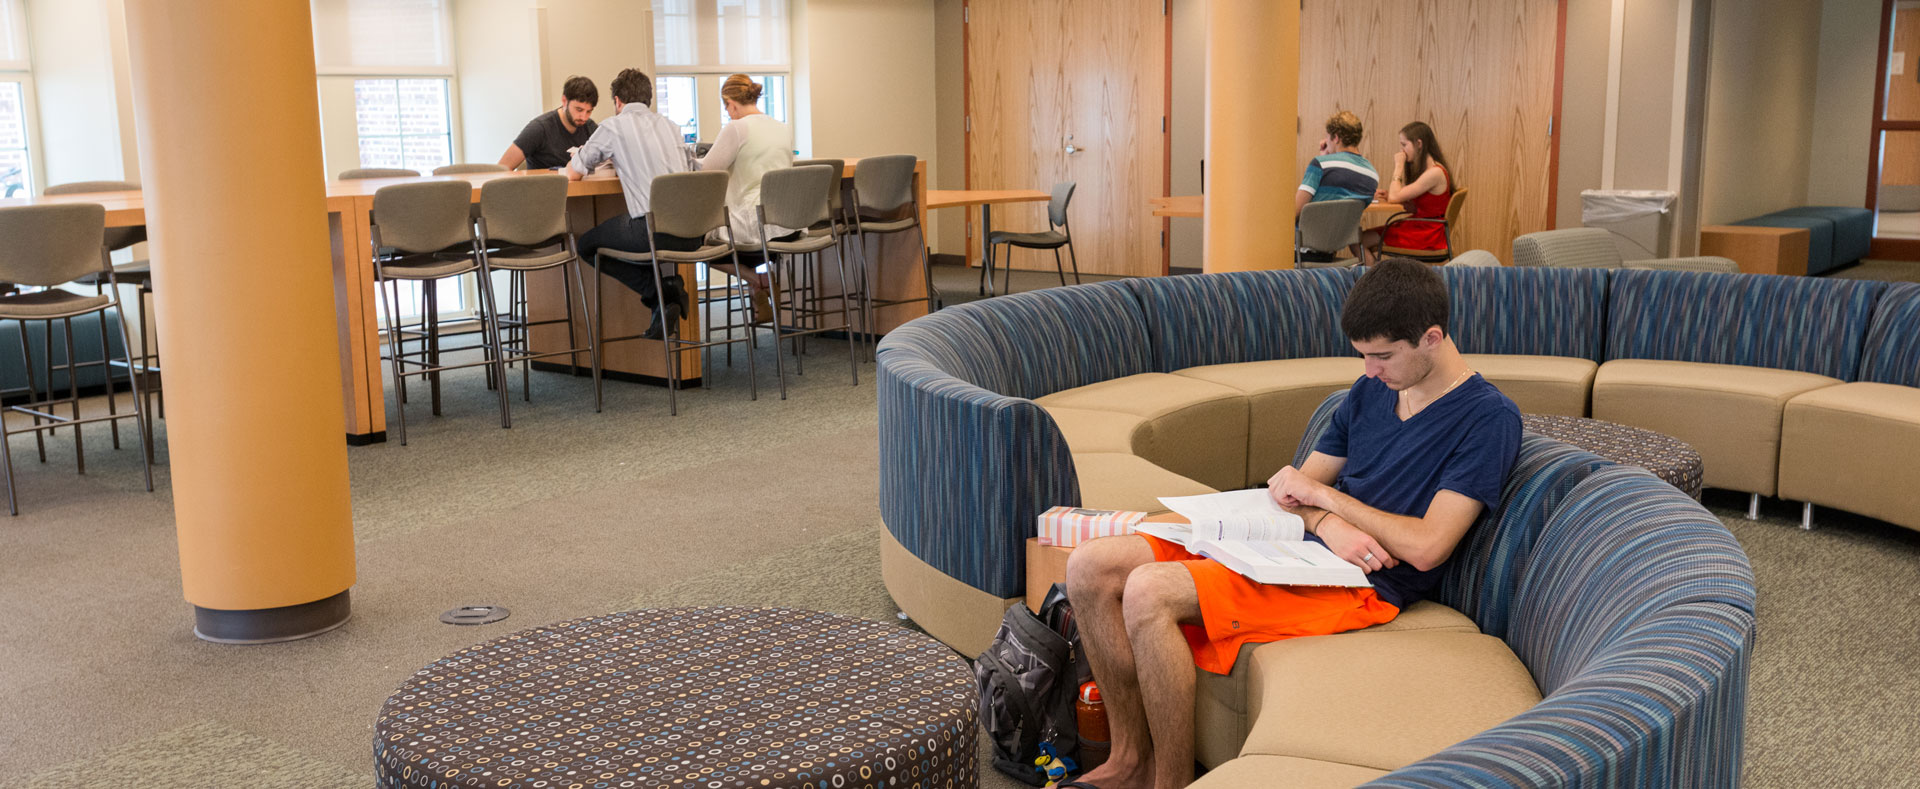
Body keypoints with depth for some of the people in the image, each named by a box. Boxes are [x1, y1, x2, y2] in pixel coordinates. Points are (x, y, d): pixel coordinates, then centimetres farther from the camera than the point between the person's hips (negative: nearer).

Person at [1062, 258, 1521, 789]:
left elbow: (1427, 546, -16)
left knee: (1148, 593, -28)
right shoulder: (1371, 390, 15)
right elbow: (1300, 486, 15)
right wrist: (1324, 523, -10)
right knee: (1090, 567, -7)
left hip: (1358, 583, -8)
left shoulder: (1488, 418, -7)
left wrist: (1323, 495, -7)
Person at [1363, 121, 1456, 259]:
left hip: (1426, 237, -10)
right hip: (1418, 227, 10)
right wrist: (1390, 195, -1)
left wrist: (1398, 166, -10)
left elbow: (1395, 197, -21)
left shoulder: (1435, 172, -19)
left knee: (1360, 240, -13)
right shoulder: (1423, 169, 13)